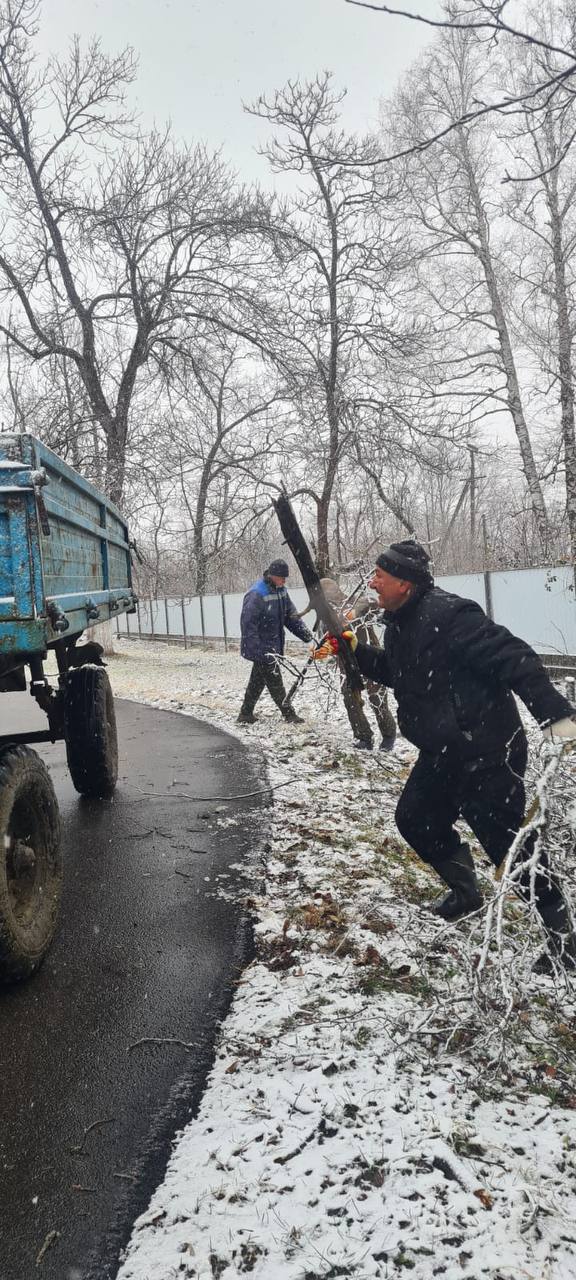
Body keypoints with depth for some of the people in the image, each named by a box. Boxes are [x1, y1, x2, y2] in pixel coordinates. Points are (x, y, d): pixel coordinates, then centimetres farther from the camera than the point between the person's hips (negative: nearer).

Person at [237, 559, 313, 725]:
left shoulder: (281, 591, 5)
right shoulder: (256, 595, -22)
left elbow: (291, 615, 10)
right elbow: (247, 625, -23)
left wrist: (305, 633, -4)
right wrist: (259, 651, -27)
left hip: (273, 646, 9)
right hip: (261, 649, -9)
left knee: (257, 680, 15)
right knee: (275, 681, -1)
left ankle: (246, 715, 24)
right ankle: (289, 714, 8)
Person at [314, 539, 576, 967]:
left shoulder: (448, 615, -24)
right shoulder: (400, 623, 8)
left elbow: (513, 658, -28)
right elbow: (396, 672, 25)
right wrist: (354, 650, 14)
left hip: (487, 753, -10)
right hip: (443, 753, 10)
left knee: (506, 839, -2)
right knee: (415, 819, 18)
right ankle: (466, 891, 39)